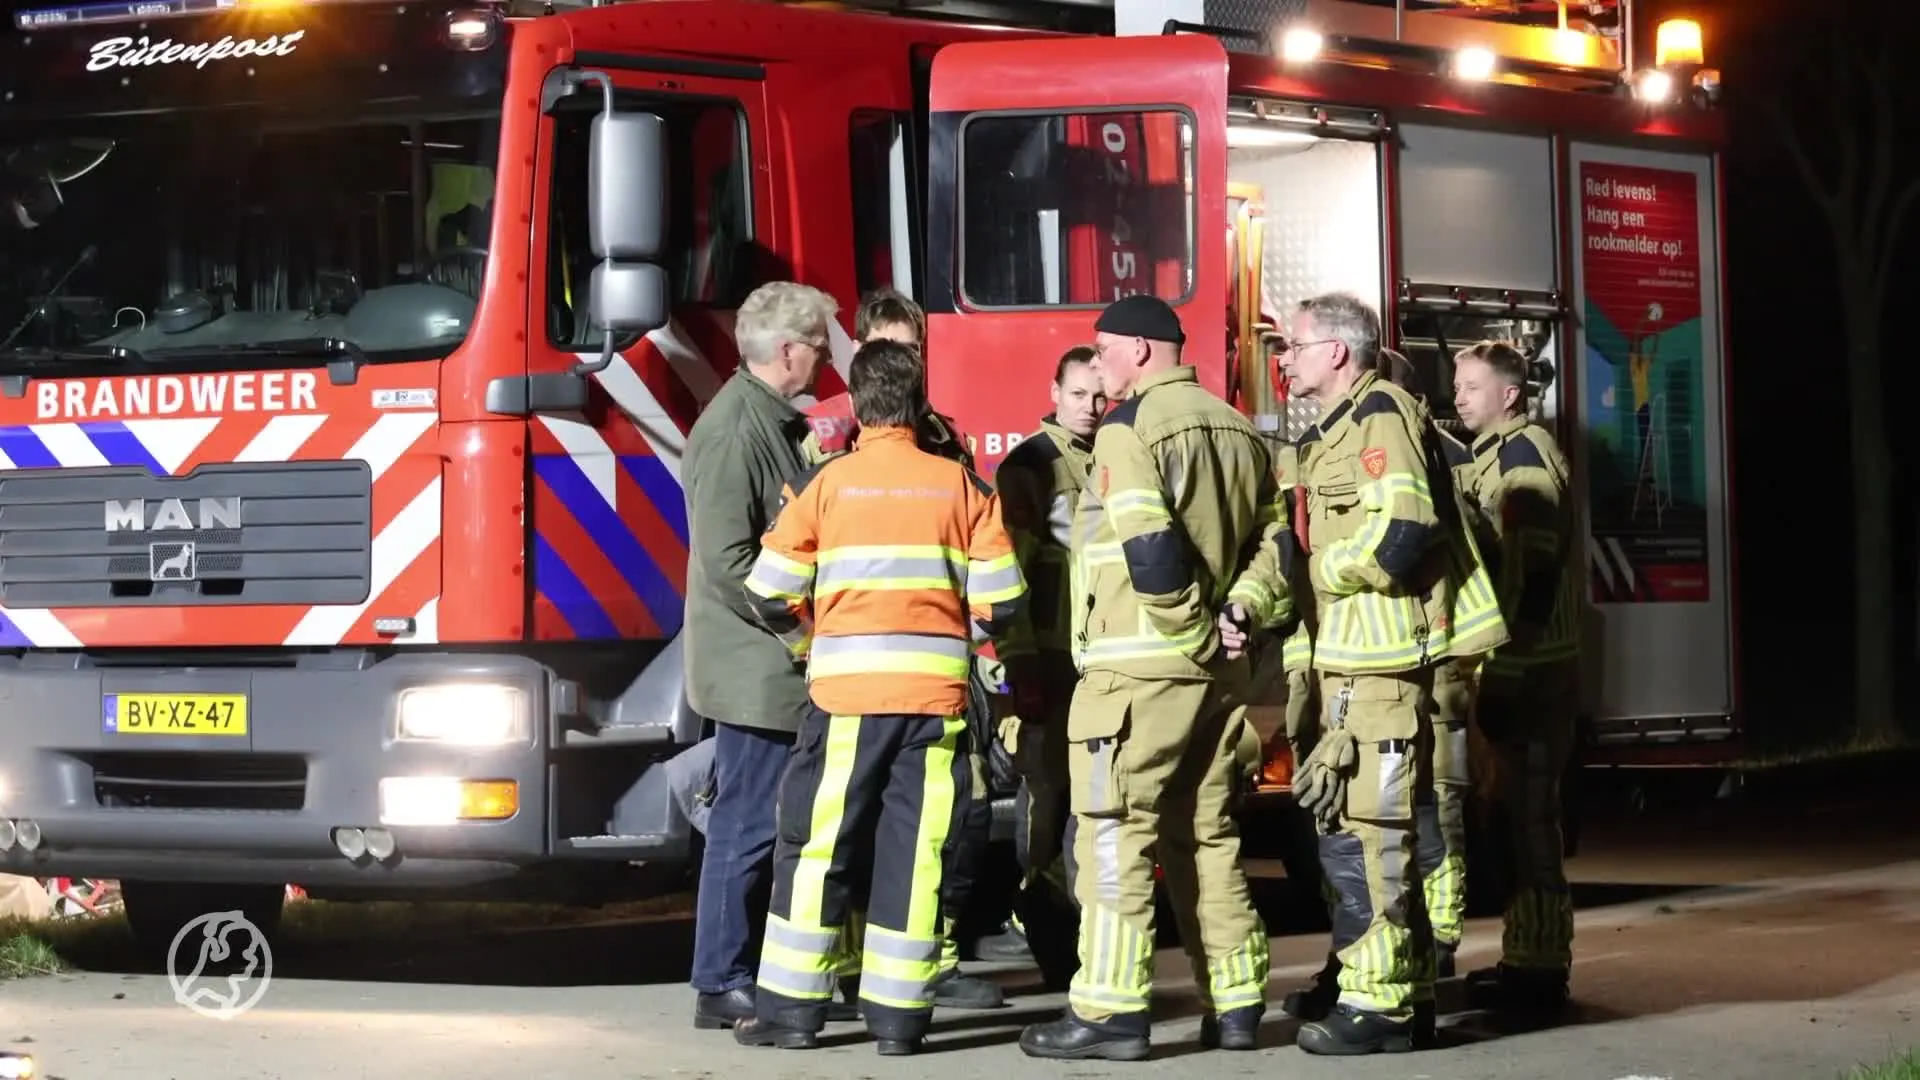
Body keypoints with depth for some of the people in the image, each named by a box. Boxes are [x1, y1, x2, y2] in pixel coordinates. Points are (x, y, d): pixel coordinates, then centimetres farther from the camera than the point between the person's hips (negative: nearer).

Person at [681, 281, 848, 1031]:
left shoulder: (779, 421, 14)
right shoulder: (733, 430, -17)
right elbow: (726, 560, -22)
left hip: (784, 669, 10)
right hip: (754, 667, -10)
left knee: (772, 824, 13)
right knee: (747, 824, -5)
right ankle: (722, 988, 1)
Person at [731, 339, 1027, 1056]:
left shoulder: (825, 482, 1)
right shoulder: (960, 485, 4)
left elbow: (772, 593, 1)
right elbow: (1000, 601, 3)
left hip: (846, 692, -1)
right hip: (937, 691, 1)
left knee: (816, 847, 5)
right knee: (916, 851, 5)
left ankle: (792, 1009, 6)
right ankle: (899, 1015, 6)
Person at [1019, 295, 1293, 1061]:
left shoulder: (1130, 426, -10)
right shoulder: (1237, 430, 15)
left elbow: (1147, 544, -21)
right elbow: (1274, 540, 13)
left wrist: (1186, 622, -10)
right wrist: (1240, 610, 2)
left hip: (1139, 664, -8)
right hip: (1220, 671, 8)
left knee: (1115, 836, -5)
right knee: (1208, 837, 13)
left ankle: (1110, 1011, -7)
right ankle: (1235, 1004, 12)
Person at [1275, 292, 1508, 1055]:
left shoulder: (1381, 416, -11)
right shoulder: (1342, 429, 20)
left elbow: (1400, 533, -24)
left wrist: (1326, 568, -9)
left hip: (1383, 666, -11)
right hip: (1357, 664, 11)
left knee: (1364, 832, -9)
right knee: (1356, 827, 14)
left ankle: (1380, 1005, -6)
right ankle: (1406, 986, 21)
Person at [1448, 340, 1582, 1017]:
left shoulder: (1522, 455, -13)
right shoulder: (1497, 456, 19)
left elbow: (1534, 569, -21)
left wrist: (1512, 667, -24)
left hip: (1528, 672, -10)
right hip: (1515, 671, 10)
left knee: (1527, 816, -9)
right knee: (1518, 814, 13)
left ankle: (1538, 969, -8)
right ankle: (1528, 961, 19)